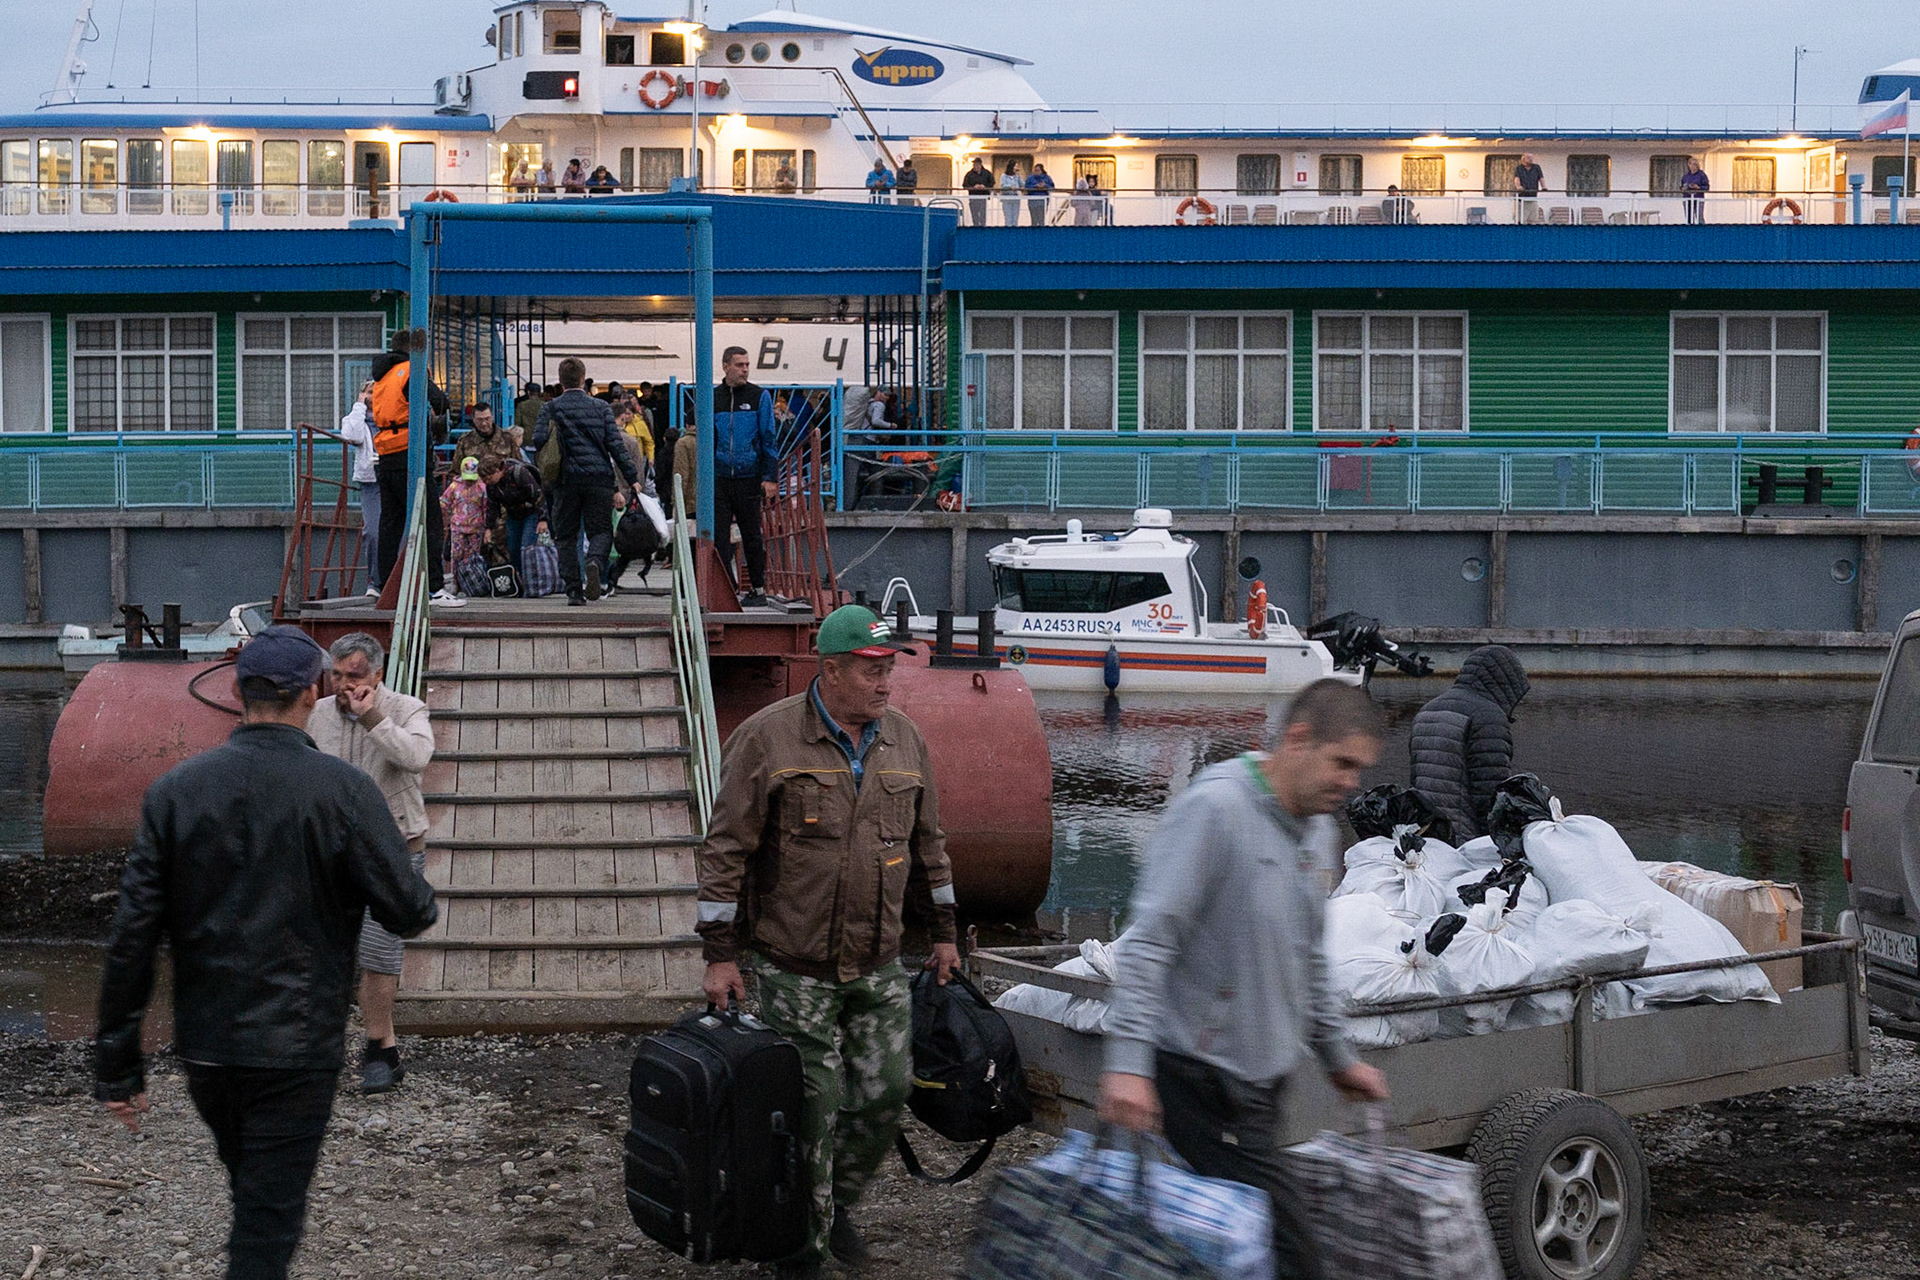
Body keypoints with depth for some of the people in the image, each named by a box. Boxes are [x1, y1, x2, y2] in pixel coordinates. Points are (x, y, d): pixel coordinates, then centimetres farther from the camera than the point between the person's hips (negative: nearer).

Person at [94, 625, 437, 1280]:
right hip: (298, 1050, -4)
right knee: (268, 1223, 1)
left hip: (203, 1047, 4)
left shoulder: (174, 790, -3)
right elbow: (407, 912, -11)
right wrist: (422, 899, 14)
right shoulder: (346, 790, -12)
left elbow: (132, 937, -4)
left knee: (254, 1192, 25)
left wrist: (117, 1065, 2)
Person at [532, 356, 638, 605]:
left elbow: (538, 439, -9)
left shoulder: (551, 408, 3)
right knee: (601, 531, 6)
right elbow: (615, 444, 0)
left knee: (566, 535, 9)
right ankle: (595, 562, -26)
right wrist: (632, 478, 1)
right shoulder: (600, 407, 6)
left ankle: (573, 589, 2)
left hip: (567, 479, 0)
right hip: (600, 478, 0)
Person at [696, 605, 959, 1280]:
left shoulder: (904, 740, 6)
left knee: (885, 1092, 6)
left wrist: (943, 933, 19)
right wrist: (720, 953, -10)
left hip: (879, 968, 5)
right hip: (793, 969, -5)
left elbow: (927, 843, 18)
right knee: (811, 1109, -1)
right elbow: (726, 850, -8)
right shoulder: (767, 738, -10)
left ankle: (839, 1203, 31)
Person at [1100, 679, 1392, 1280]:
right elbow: (1151, 939, -19)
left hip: (1261, 1075, 9)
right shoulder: (1214, 807, -14)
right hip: (1202, 1078, -9)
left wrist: (1337, 1056, 30)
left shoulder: (1315, 830, 14)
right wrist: (1128, 1061, -27)